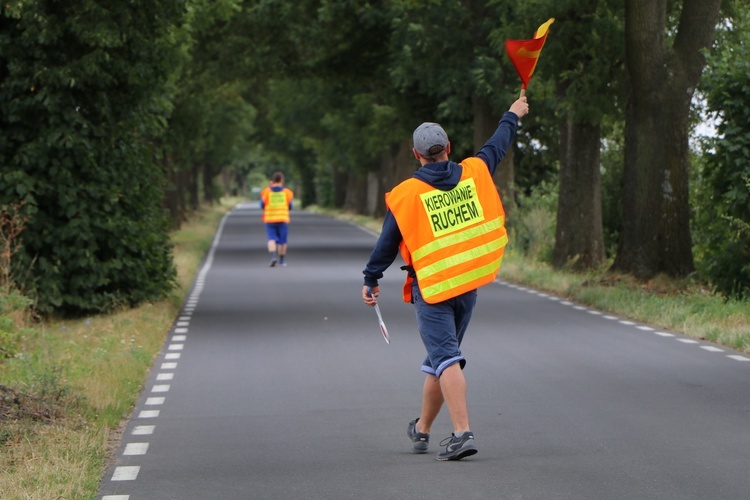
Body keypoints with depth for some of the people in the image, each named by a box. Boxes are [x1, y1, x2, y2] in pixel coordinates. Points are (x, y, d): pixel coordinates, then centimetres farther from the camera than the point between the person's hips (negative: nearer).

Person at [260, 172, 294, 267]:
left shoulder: (266, 192, -2)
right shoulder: (287, 192, 0)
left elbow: (262, 205, 7)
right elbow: (290, 207, 6)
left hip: (270, 219, 0)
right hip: (283, 219, 0)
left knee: (272, 239, -3)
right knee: (282, 240, 11)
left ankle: (273, 256, -26)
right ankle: (282, 260, 20)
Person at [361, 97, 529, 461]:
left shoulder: (405, 195, -9)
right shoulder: (474, 173, 1)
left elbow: (387, 244, -2)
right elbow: (497, 146, 20)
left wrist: (371, 280, 11)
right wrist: (512, 116, 39)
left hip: (431, 289, -5)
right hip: (468, 285, 5)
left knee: (445, 359, -7)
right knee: (441, 359, 17)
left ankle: (462, 432, -22)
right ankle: (422, 430, 30)